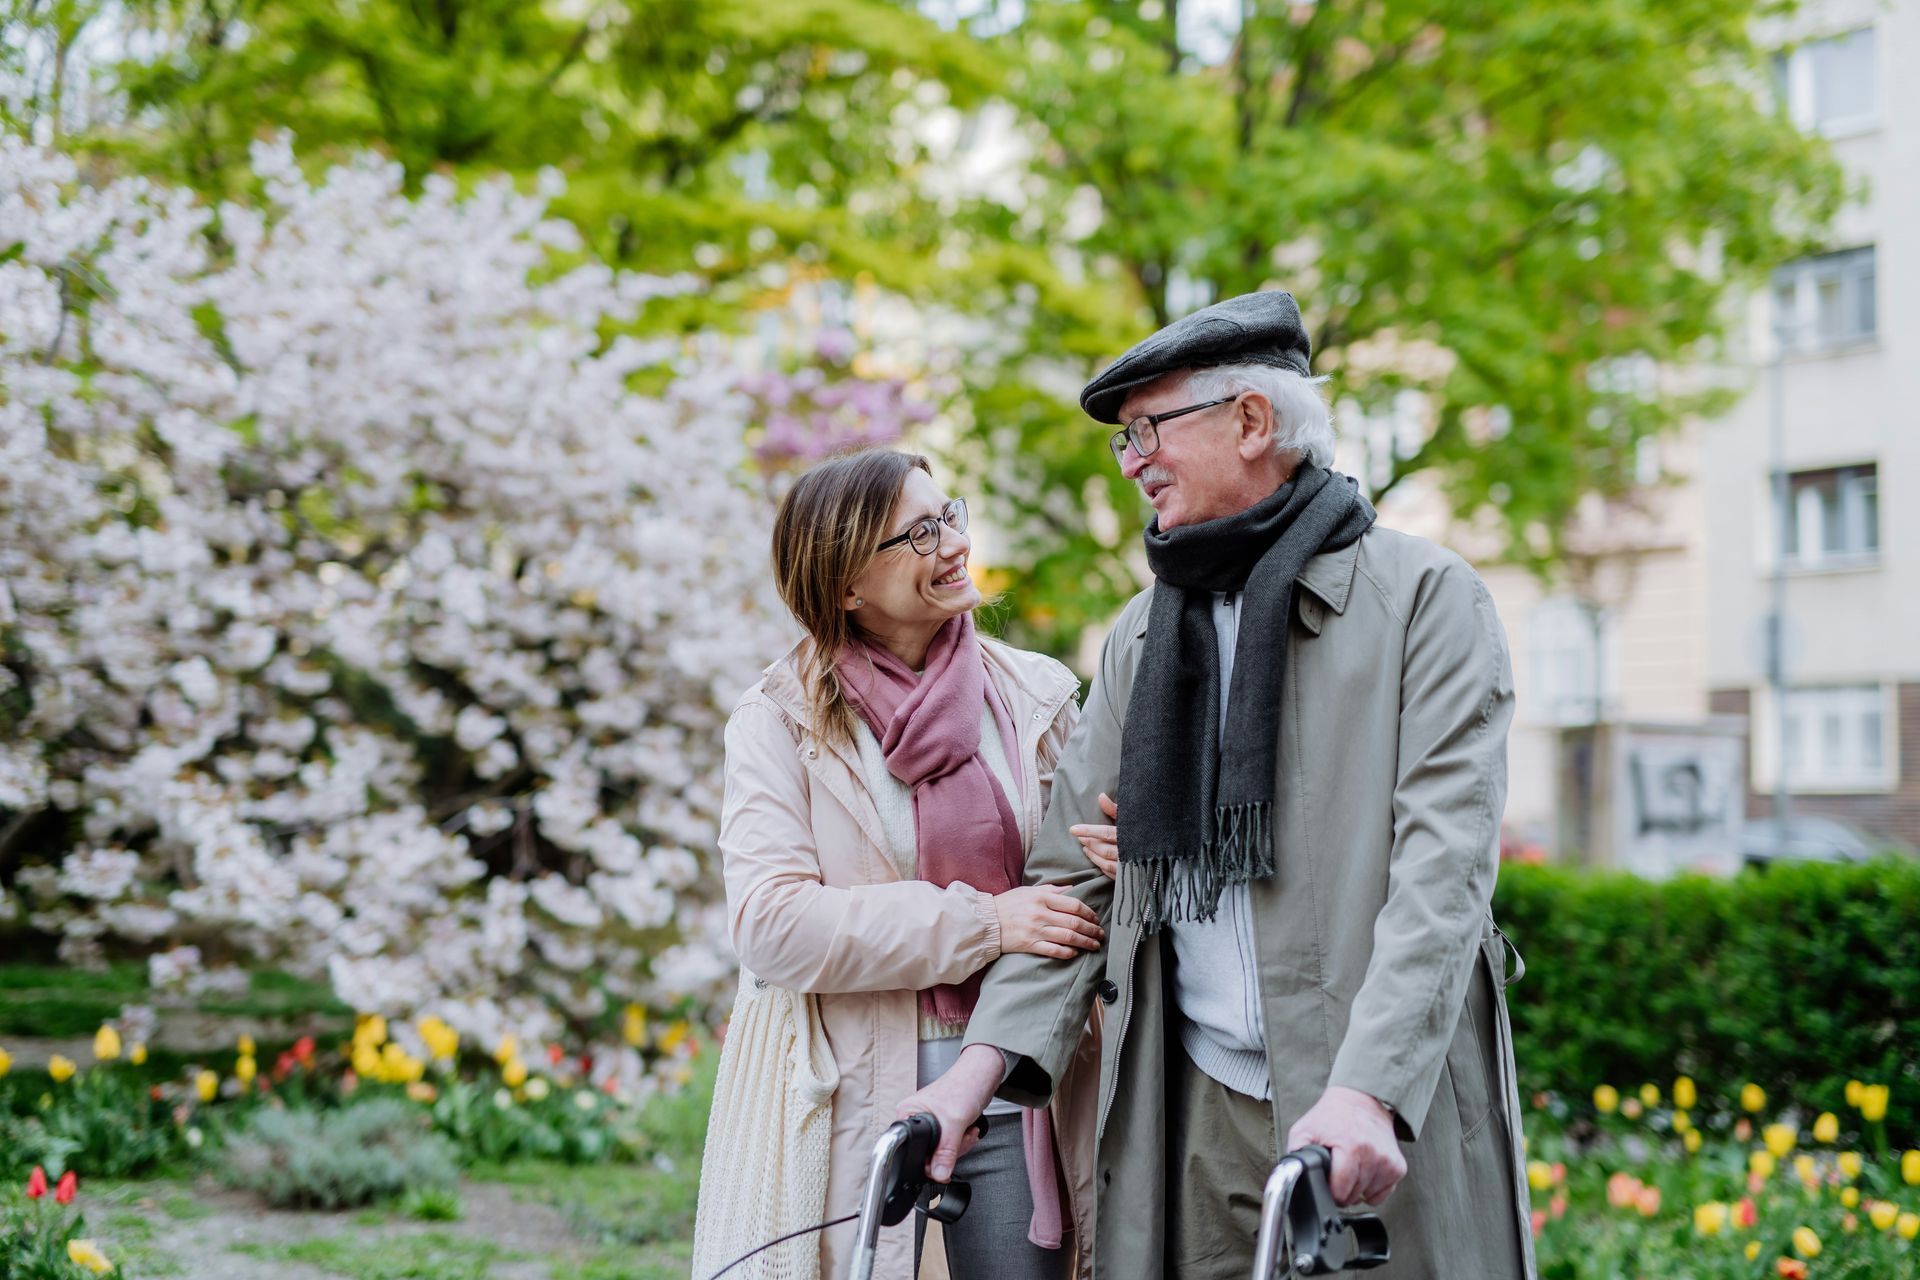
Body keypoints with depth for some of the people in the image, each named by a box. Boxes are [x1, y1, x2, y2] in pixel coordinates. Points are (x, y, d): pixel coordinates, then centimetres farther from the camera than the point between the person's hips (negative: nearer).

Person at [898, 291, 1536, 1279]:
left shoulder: (1427, 598, -2)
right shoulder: (1144, 635, 15)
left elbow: (1444, 864, -13)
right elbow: (1077, 872, 12)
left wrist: (1367, 1089, -25)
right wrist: (982, 1062, -3)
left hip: (1389, 1124, -4)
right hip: (1197, 1115, 4)